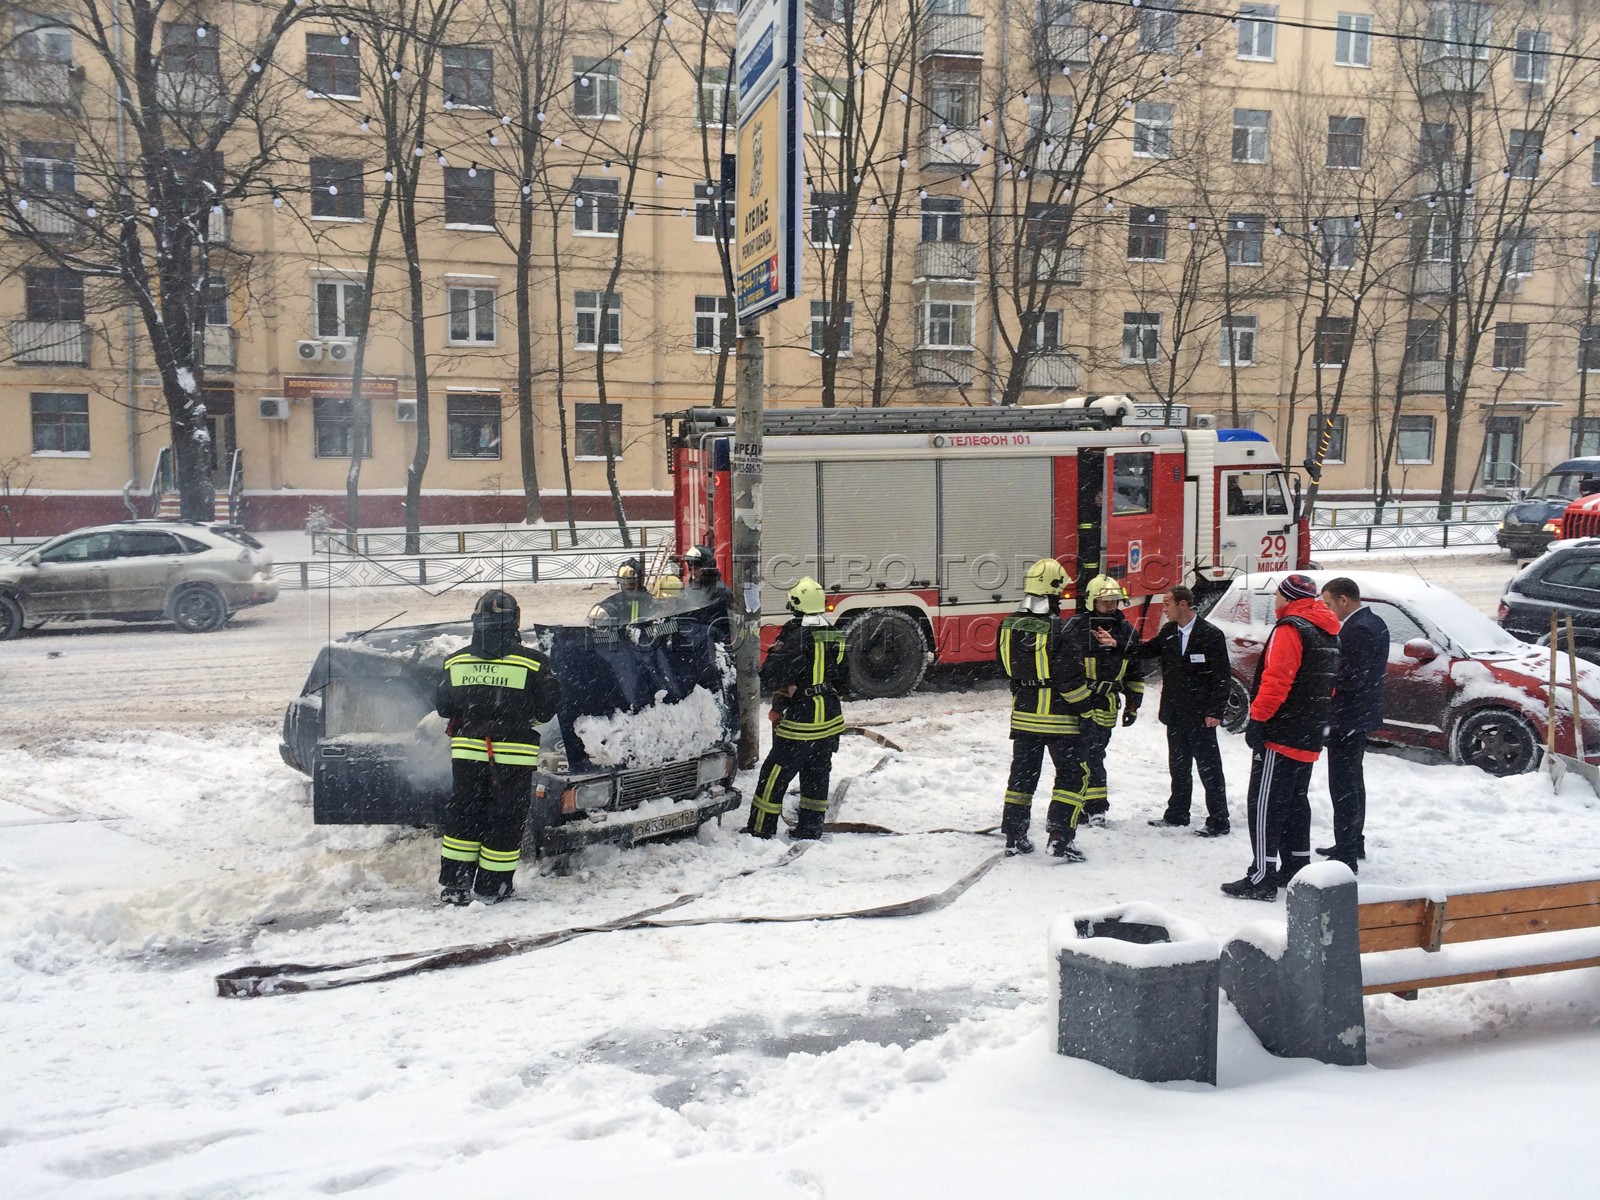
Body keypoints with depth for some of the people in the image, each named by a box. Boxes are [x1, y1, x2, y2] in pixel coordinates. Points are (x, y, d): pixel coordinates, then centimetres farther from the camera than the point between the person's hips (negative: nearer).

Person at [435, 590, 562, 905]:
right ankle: (491, 888, 14)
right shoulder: (532, 663, -10)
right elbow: (548, 705, -4)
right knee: (506, 819, 8)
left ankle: (453, 885, 17)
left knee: (464, 814, 15)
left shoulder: (455, 663, 0)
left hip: (467, 752, 3)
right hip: (513, 755, -3)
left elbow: (443, 707, 9)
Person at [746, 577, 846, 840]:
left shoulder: (796, 635, -18)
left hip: (801, 720, -7)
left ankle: (760, 829, 7)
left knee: (775, 773, 1)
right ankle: (810, 828, 22)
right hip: (831, 718, 8)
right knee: (817, 774, 15)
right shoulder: (834, 636, 6)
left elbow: (770, 675, -19)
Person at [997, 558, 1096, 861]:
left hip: (1023, 714, 6)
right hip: (1058, 717, -6)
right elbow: (1071, 678, -19)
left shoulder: (1008, 627, -2)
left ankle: (1014, 836, 20)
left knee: (1022, 773, 16)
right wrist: (1085, 711, -7)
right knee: (1073, 773, 6)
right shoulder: (1056, 630, -21)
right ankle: (1059, 837, 0)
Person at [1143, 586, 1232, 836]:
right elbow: (1146, 651, 6)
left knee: (1209, 768, 0)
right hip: (1175, 714, 7)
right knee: (1178, 767, 16)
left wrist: (1215, 712, -16)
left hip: (1200, 716, -7)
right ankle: (1177, 815, 28)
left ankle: (1218, 822, 7)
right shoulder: (1168, 632, 8)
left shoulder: (1211, 635, -11)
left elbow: (1222, 676, -11)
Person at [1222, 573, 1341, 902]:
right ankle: (1297, 868, 25)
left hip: (1280, 737, -10)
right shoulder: (1329, 634, 16)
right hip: (1310, 738, 10)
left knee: (1266, 804, -8)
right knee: (1295, 802, 18)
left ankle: (1262, 878, -9)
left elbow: (1276, 680, -23)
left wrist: (1257, 719, -19)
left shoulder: (1290, 629, -14)